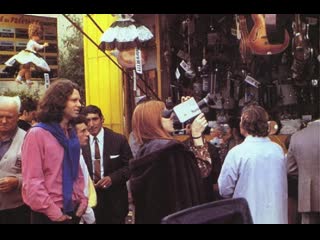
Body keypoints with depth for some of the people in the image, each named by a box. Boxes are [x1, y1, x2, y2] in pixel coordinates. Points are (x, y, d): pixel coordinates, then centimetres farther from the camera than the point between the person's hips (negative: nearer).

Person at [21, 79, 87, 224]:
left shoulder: (71, 133, 9)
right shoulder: (37, 134, -13)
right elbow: (31, 181, -16)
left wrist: (82, 199, 4)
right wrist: (52, 211, -16)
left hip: (73, 211, 7)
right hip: (48, 215, -7)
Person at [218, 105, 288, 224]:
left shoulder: (237, 153, -16)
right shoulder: (278, 150, -4)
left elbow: (225, 190, -9)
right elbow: (282, 185, 10)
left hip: (250, 217, -4)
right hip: (276, 216, 4)